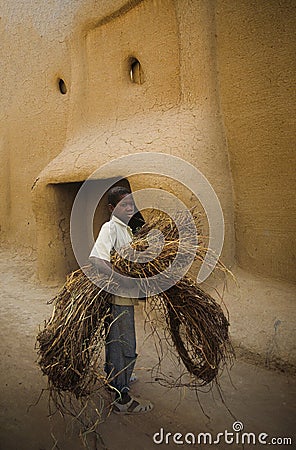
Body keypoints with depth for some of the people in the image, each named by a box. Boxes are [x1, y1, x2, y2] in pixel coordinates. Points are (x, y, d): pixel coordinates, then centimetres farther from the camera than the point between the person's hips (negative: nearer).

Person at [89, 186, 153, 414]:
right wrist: (121, 279, -36)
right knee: (124, 346, 1)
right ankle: (121, 399, 15)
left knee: (118, 343, 27)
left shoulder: (127, 229, 13)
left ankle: (119, 376, 48)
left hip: (126, 296, 9)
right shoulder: (110, 227, -16)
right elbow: (96, 259, -31)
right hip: (116, 298, -9)